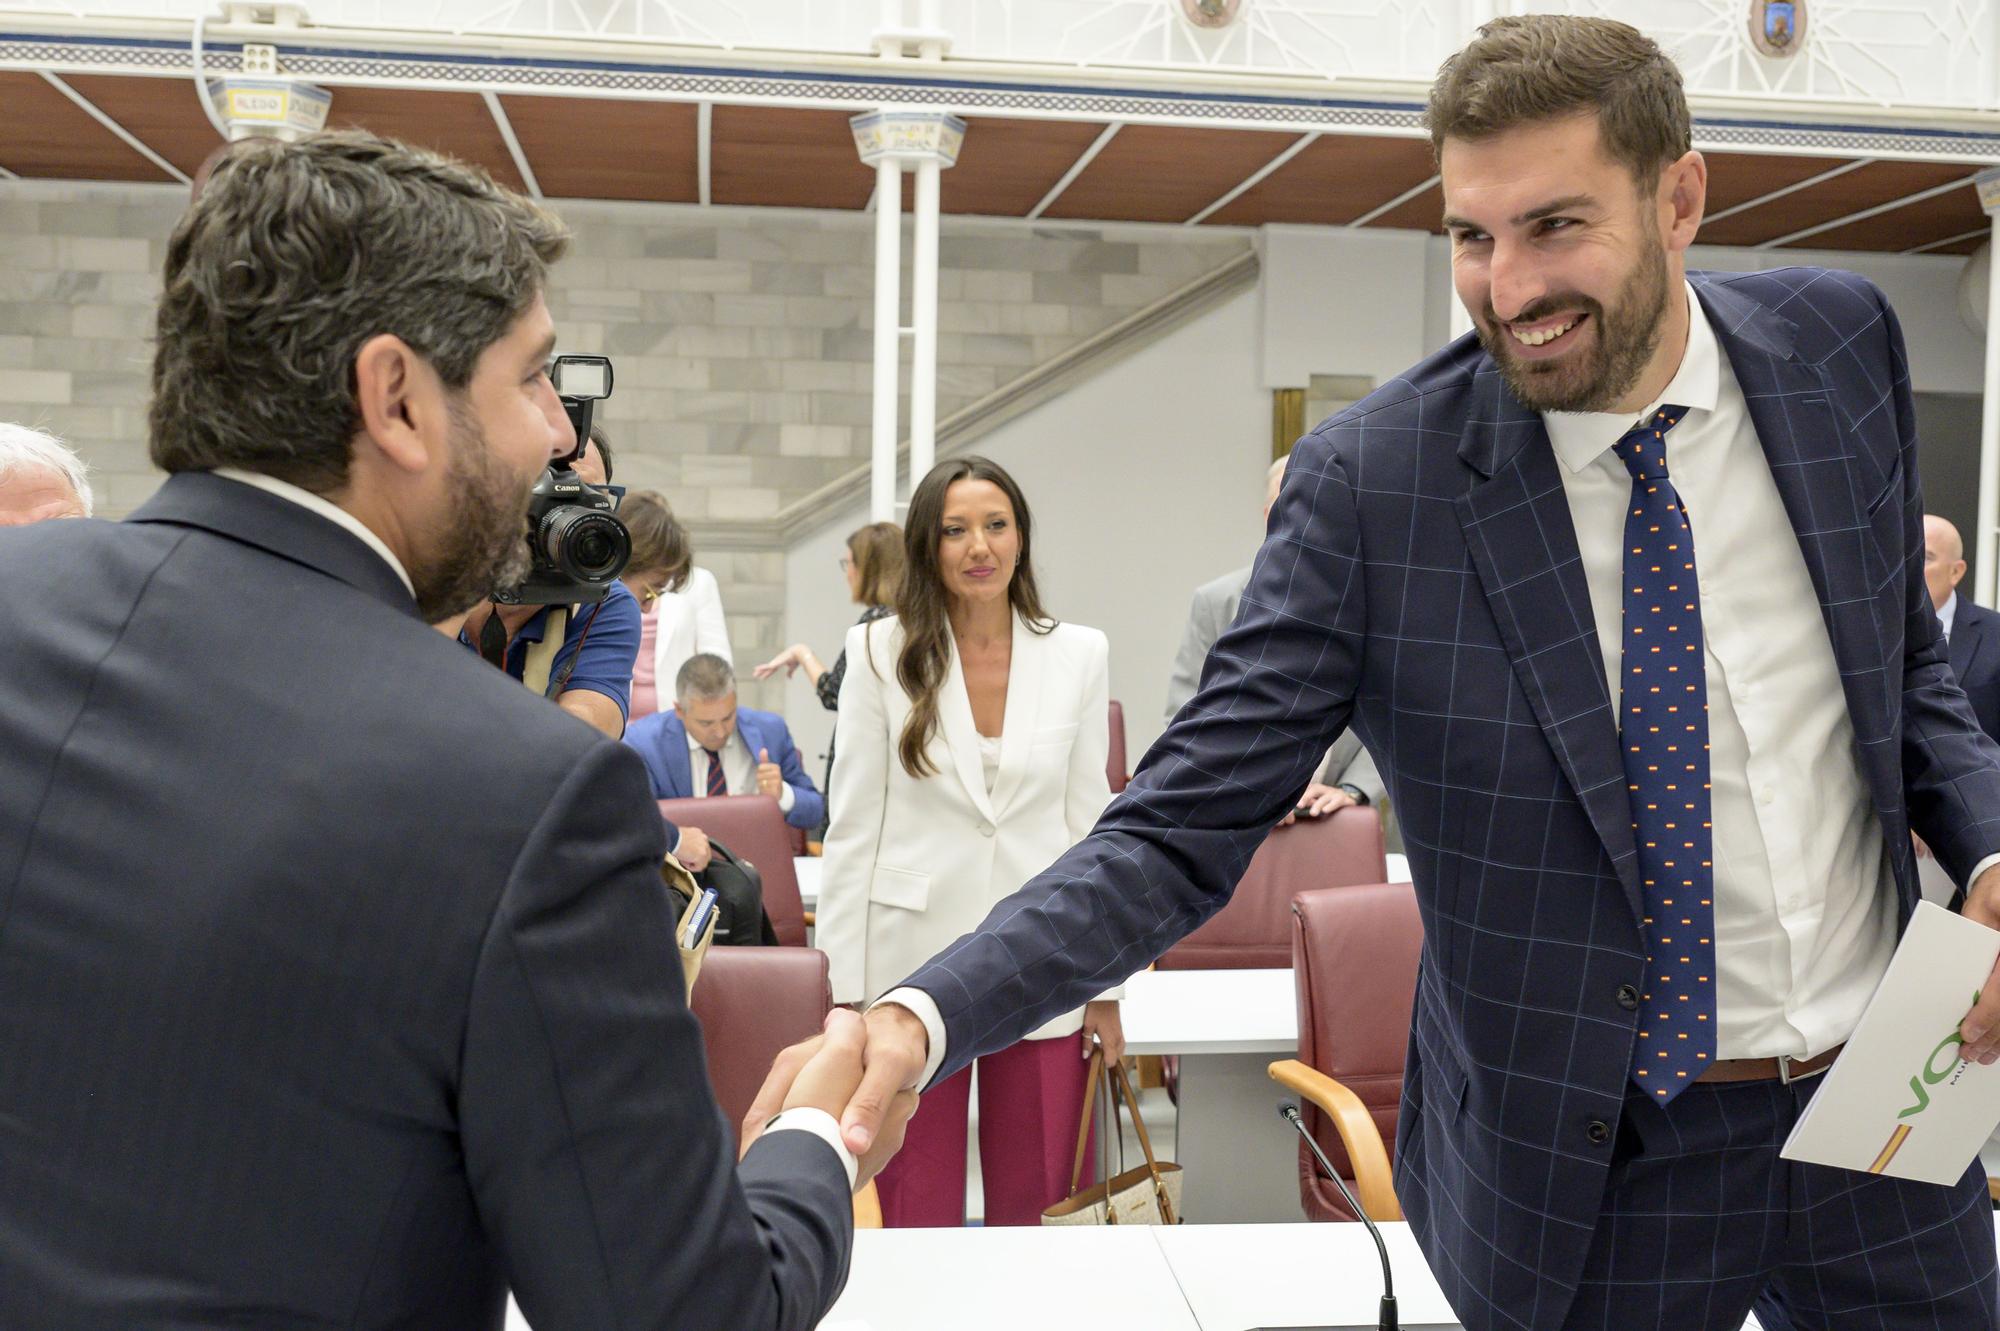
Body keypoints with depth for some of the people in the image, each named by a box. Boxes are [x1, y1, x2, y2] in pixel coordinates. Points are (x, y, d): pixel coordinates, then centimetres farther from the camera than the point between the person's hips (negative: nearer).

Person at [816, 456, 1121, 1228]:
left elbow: (1091, 820, 6)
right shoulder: (881, 654, -3)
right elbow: (852, 826, -1)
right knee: (917, 1217, 8)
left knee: (1032, 1209, 11)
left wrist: (1106, 985, 5)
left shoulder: (1080, 654, 2)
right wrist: (844, 989, -3)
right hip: (913, 962, -1)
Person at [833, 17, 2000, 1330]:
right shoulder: (1371, 484, -18)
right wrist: (922, 1018, -32)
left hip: (1882, 1119, 4)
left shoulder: (1838, 343, -5)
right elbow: (1180, 834, -18)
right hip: (1594, 1163, -3)